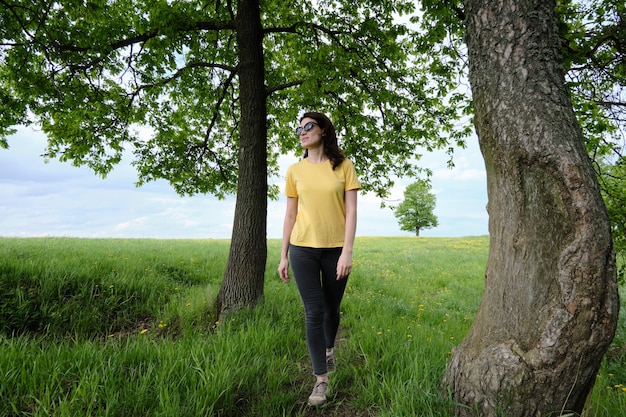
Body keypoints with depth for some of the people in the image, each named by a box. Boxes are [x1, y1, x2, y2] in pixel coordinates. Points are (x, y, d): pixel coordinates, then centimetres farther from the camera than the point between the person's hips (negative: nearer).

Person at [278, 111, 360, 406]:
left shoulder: (343, 166, -1)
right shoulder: (295, 171, 5)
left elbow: (351, 211, -5)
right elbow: (290, 215, 7)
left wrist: (347, 251, -13)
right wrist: (283, 255, 5)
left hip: (335, 249, 0)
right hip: (303, 249, 1)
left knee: (332, 308, 15)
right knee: (313, 312, -1)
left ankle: (329, 349, 45)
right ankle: (321, 380, 13)